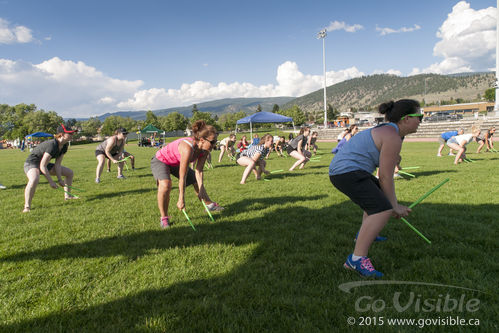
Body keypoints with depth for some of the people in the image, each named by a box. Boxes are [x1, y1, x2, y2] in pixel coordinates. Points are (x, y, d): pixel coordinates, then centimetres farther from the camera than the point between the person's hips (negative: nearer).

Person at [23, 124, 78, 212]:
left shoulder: (64, 146, -6)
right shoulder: (52, 145, -32)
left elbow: (57, 164, -4)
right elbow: (42, 166, -30)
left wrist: (59, 179, -12)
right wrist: (51, 181, -26)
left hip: (44, 164, 9)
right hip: (32, 163, -9)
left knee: (70, 172, 8)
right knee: (34, 180, -41)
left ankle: (67, 195, 23)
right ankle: (27, 206, -26)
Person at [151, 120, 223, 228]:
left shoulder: (204, 150, -19)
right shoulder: (188, 148, -41)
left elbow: (199, 171, -14)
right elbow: (182, 177, -38)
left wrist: (201, 190, -20)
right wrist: (181, 199, -34)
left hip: (176, 163, 8)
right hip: (160, 160, -8)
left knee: (197, 182, 12)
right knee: (165, 185, -32)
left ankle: (209, 204, 35)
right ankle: (164, 218, -14)